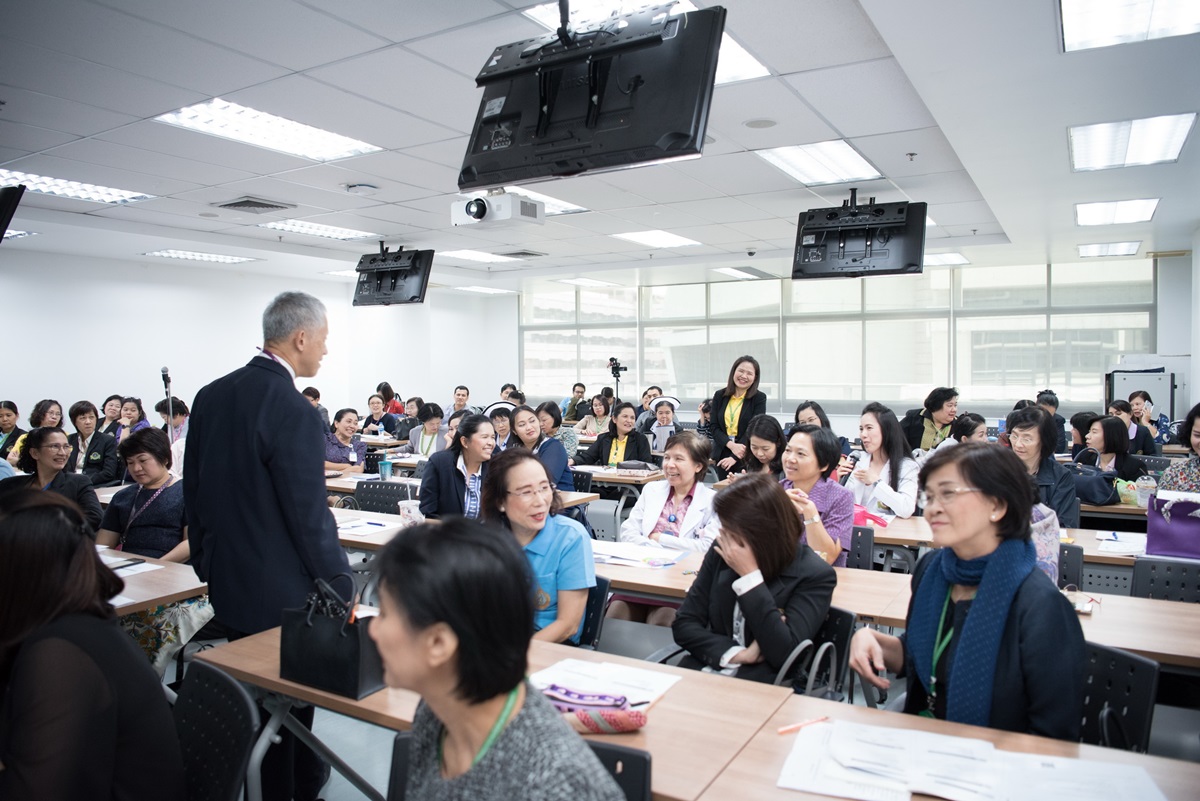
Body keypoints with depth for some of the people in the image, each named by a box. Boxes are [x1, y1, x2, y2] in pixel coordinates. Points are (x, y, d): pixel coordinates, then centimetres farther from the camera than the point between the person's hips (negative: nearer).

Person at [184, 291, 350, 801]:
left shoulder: (210, 396, 2)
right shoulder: (292, 411, -23)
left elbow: (193, 489, 10)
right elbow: (309, 516, -22)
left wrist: (207, 563, 19)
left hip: (226, 583, 8)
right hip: (281, 593, -7)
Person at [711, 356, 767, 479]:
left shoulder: (759, 398, -2)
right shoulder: (720, 396, 7)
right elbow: (715, 428, 2)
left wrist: (735, 457, -17)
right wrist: (732, 445, -17)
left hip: (747, 457, -3)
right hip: (722, 455, 3)